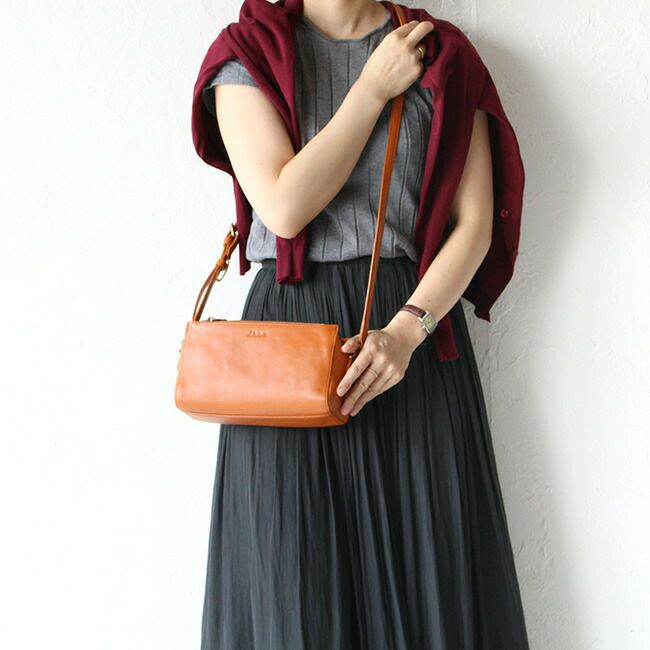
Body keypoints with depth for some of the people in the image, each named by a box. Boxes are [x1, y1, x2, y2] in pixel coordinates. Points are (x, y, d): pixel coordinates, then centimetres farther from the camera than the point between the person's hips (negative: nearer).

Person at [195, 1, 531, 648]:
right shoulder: (249, 57, 4)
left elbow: (475, 222, -2)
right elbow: (283, 207, -10)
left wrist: (405, 331, -16)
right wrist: (375, 87, -7)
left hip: (416, 311, 1)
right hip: (291, 321, 0)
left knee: (430, 563, 1)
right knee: (293, 574, 2)